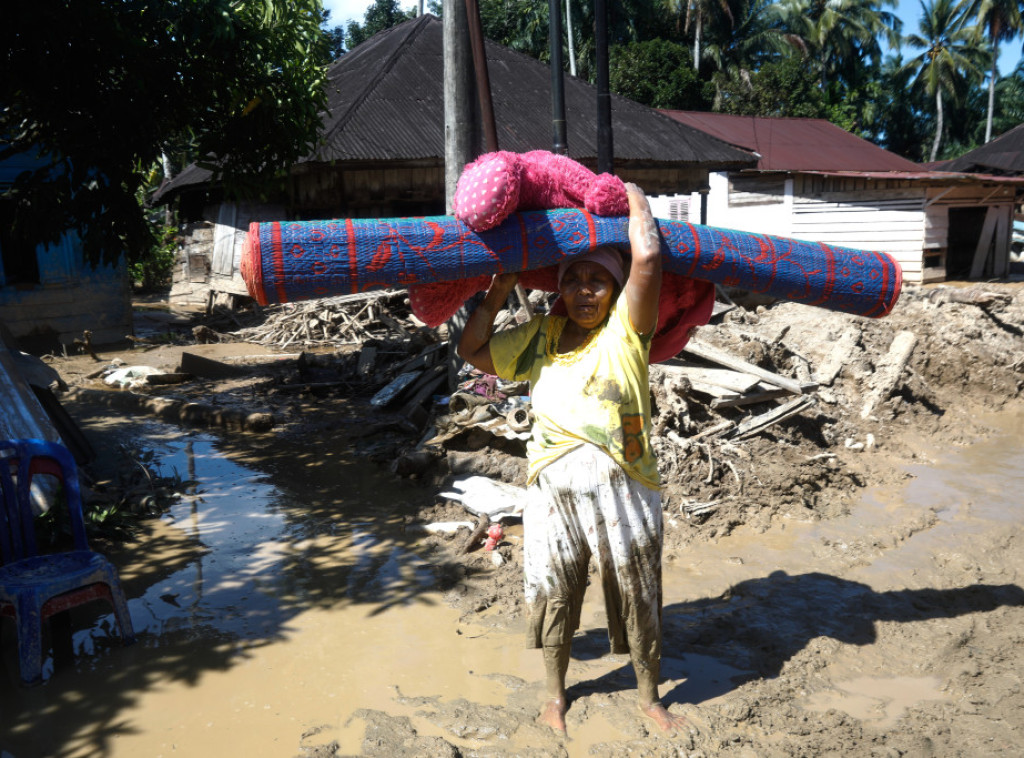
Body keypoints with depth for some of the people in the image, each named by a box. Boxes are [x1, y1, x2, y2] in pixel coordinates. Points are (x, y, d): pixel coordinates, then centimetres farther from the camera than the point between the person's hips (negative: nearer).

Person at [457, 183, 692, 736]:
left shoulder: (625, 330, -6)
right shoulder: (540, 337, 7)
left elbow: (647, 257, -19)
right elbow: (472, 351, 8)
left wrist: (634, 195, -3)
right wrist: (500, 290, 4)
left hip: (621, 489, -3)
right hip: (552, 489, 3)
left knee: (636, 598, 13)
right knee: (552, 595, 17)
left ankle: (650, 698, 37)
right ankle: (556, 694, 41)